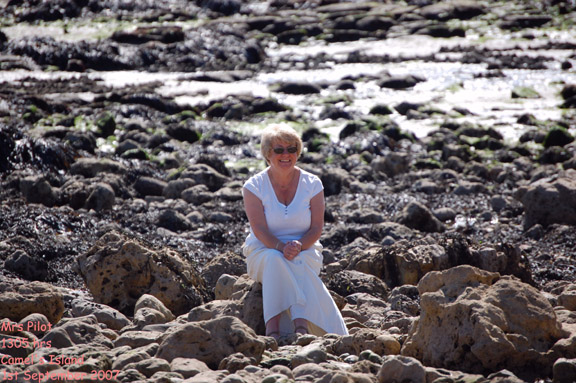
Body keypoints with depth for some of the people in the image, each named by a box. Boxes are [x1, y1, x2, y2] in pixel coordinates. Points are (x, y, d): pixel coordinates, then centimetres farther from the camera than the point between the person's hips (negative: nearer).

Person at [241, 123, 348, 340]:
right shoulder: (254, 186, -2)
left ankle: (302, 328, -53)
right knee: (274, 259, -36)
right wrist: (282, 247, -29)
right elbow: (259, 230, -11)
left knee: (298, 263, -35)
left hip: (305, 251, 1)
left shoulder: (312, 184, 3)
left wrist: (299, 246, -23)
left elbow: (316, 229, -2)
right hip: (263, 251, -1)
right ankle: (273, 331, -50)